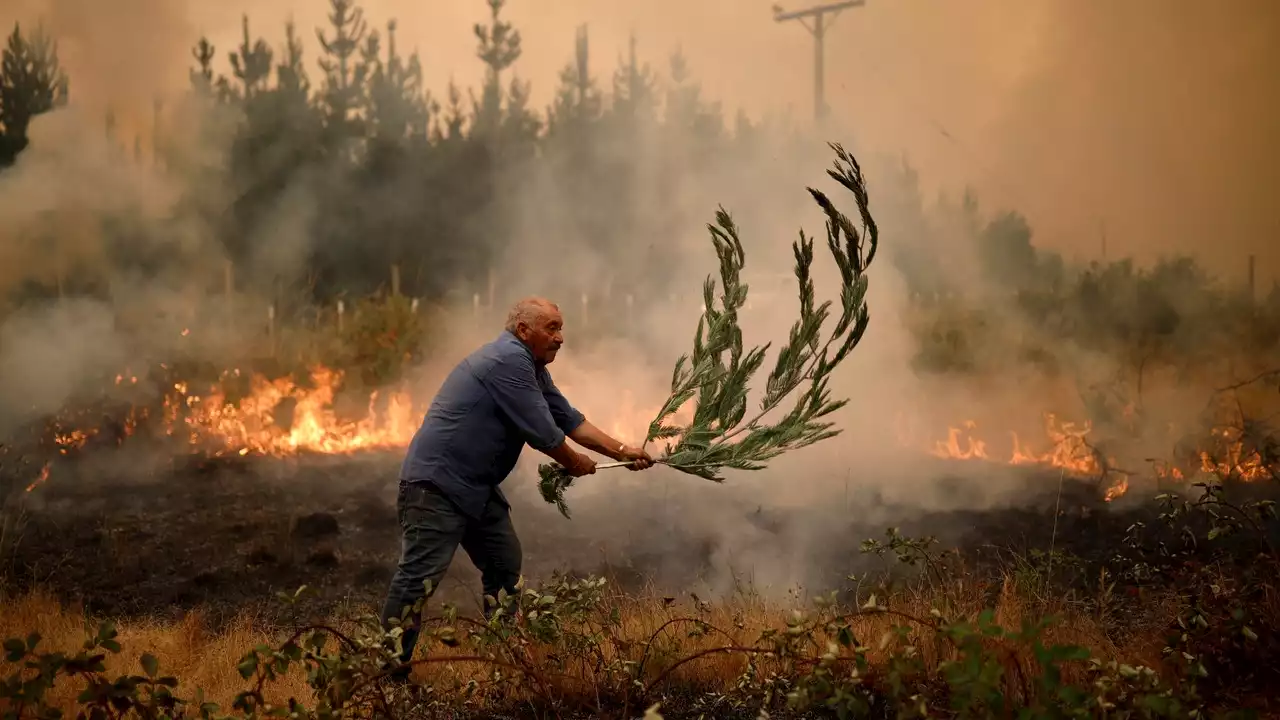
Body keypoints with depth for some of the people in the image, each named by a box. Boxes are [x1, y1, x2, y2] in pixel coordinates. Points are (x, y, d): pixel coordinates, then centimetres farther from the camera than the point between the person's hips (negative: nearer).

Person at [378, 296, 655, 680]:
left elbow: (569, 419, 16)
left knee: (505, 564, 13)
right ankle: (389, 668, -13)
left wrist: (622, 451, 9)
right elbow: (541, 431, -17)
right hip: (435, 482, -11)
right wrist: (574, 463, 1)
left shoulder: (532, 368, 16)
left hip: (476, 486, 11)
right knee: (422, 572, -14)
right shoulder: (508, 360, -17)